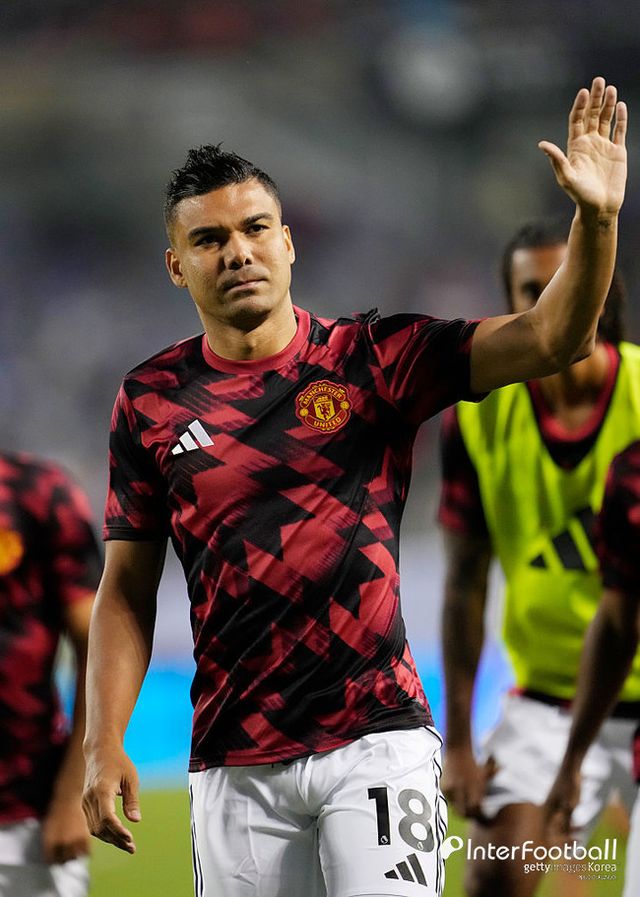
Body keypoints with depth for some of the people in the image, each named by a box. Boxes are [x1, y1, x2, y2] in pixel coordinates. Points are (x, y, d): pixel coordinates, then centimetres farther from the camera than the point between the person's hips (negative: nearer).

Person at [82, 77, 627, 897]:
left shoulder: (374, 359, 1)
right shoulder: (151, 400, 6)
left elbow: (550, 340, -7)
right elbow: (127, 585, 8)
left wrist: (596, 219, -24)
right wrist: (103, 744, -1)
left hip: (376, 740, -2)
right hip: (234, 761, 2)